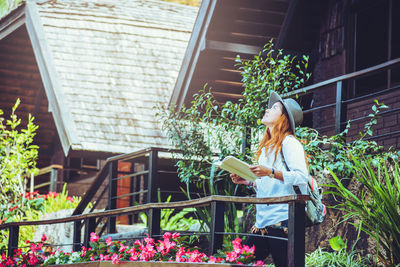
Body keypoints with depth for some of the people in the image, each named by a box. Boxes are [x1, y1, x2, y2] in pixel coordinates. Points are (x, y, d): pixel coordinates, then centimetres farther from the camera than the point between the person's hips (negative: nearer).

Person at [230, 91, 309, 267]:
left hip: (283, 220, -9)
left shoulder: (289, 142, -3)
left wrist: (271, 173, -25)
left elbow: (302, 177, -15)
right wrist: (248, 181, 13)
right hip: (262, 222, 9)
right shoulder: (266, 148, 23)